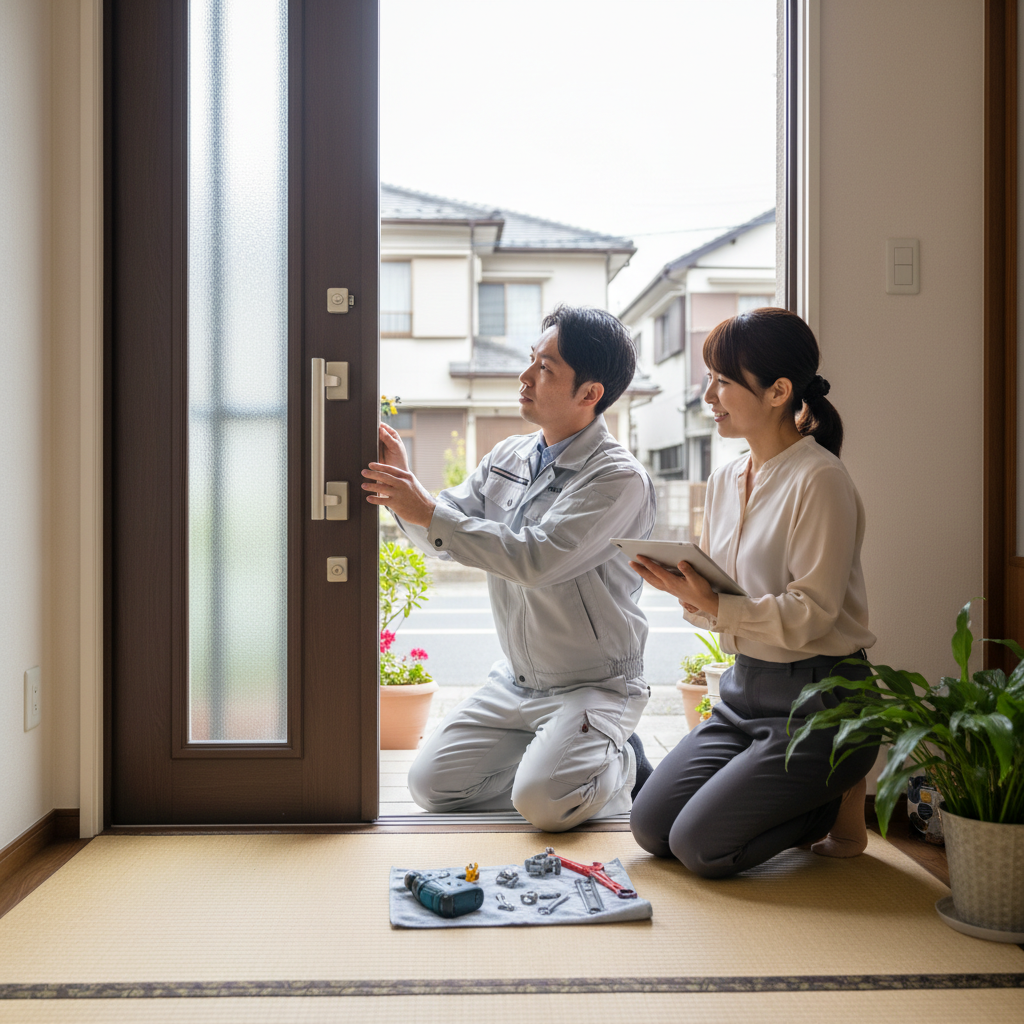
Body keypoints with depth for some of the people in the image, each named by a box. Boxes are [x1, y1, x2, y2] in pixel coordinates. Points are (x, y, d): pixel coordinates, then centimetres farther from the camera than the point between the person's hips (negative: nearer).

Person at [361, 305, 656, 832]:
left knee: (542, 801, -26)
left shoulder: (620, 478, -19)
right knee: (431, 784, 0)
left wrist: (428, 511, -29)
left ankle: (619, 765, 6)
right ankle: (553, 756, 18)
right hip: (514, 681, 7)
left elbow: (537, 558, -30)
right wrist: (404, 481, -13)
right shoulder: (506, 458, 4)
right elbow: (443, 532, 6)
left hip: (594, 686, -7)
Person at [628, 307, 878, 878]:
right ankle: (809, 795, 19)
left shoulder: (820, 480, -16)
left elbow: (810, 615, -21)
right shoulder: (725, 481, 7)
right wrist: (687, 590, -11)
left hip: (818, 697, -8)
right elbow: (724, 602, 9)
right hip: (745, 690, 8)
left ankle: (840, 801, 10)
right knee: (650, 826, 2)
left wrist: (712, 604, -30)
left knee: (701, 845, -12)